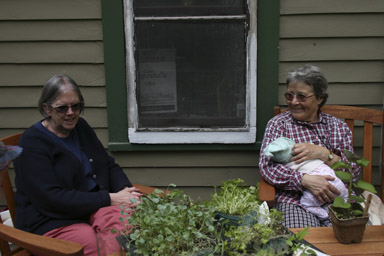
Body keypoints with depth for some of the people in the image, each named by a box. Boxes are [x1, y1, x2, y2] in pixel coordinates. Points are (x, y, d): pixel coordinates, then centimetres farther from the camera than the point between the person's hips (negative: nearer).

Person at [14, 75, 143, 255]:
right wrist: (109, 199, -19)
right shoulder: (32, 143, -7)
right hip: (53, 223, -5)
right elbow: (52, 198, -15)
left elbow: (110, 165, 18)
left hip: (94, 210, 6)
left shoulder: (81, 127, 14)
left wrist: (125, 190, -6)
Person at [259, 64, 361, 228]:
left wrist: (324, 154, -10)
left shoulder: (338, 126, 16)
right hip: (295, 201, -2)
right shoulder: (278, 124, 10)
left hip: (338, 199, 2)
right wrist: (306, 180, -19)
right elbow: (266, 165, -5)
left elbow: (354, 171, 8)